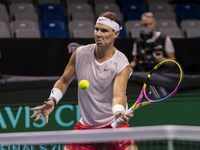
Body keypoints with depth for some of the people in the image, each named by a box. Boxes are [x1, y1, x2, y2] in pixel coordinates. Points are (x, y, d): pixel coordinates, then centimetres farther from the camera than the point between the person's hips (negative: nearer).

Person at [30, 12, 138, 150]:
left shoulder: (122, 64, -15)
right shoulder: (80, 54, -3)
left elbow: (118, 95, -28)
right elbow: (64, 81, 10)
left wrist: (119, 112, -50)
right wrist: (52, 100, -8)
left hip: (114, 124, -3)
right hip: (85, 125, 3)